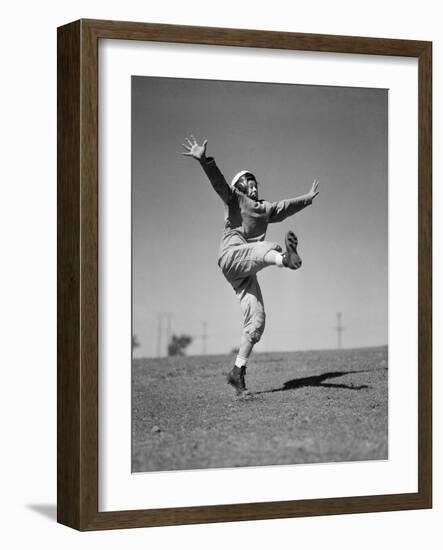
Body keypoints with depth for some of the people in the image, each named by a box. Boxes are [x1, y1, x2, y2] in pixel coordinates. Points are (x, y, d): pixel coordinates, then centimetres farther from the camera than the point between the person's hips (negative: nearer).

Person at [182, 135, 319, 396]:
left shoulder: (265, 208, 29)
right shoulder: (234, 198, 11)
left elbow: (287, 207, 45)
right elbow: (218, 180, -6)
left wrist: (308, 198, 55)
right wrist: (204, 159, -23)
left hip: (247, 272, 7)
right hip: (232, 255, -7)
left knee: (256, 321, -4)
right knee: (268, 248, -37)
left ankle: (238, 371, 1)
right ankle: (286, 256, -76)